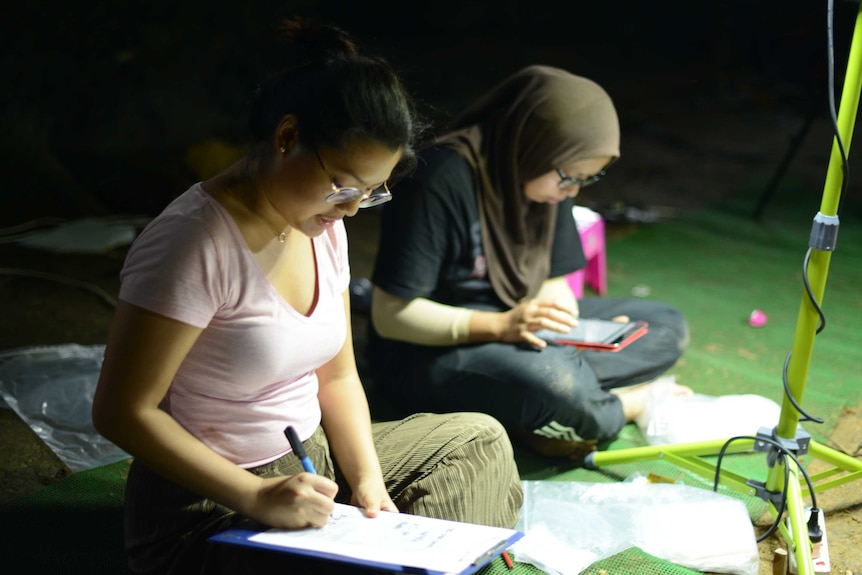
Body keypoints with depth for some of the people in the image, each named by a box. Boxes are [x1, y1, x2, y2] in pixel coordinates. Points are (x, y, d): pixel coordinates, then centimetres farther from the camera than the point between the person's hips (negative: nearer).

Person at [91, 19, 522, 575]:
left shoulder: (324, 226, 3)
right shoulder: (196, 242, -23)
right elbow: (122, 411, -22)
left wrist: (368, 482, -5)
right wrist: (257, 498, -27)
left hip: (309, 461, 9)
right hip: (211, 514, -9)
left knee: (479, 439, 12)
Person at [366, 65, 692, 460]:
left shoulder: (546, 177, 2)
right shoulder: (441, 181, -22)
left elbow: (554, 282, 10)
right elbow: (390, 315, -22)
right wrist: (501, 325, -30)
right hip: (425, 352, -9)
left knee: (667, 326, 0)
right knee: (552, 381, -39)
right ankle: (635, 402, -6)